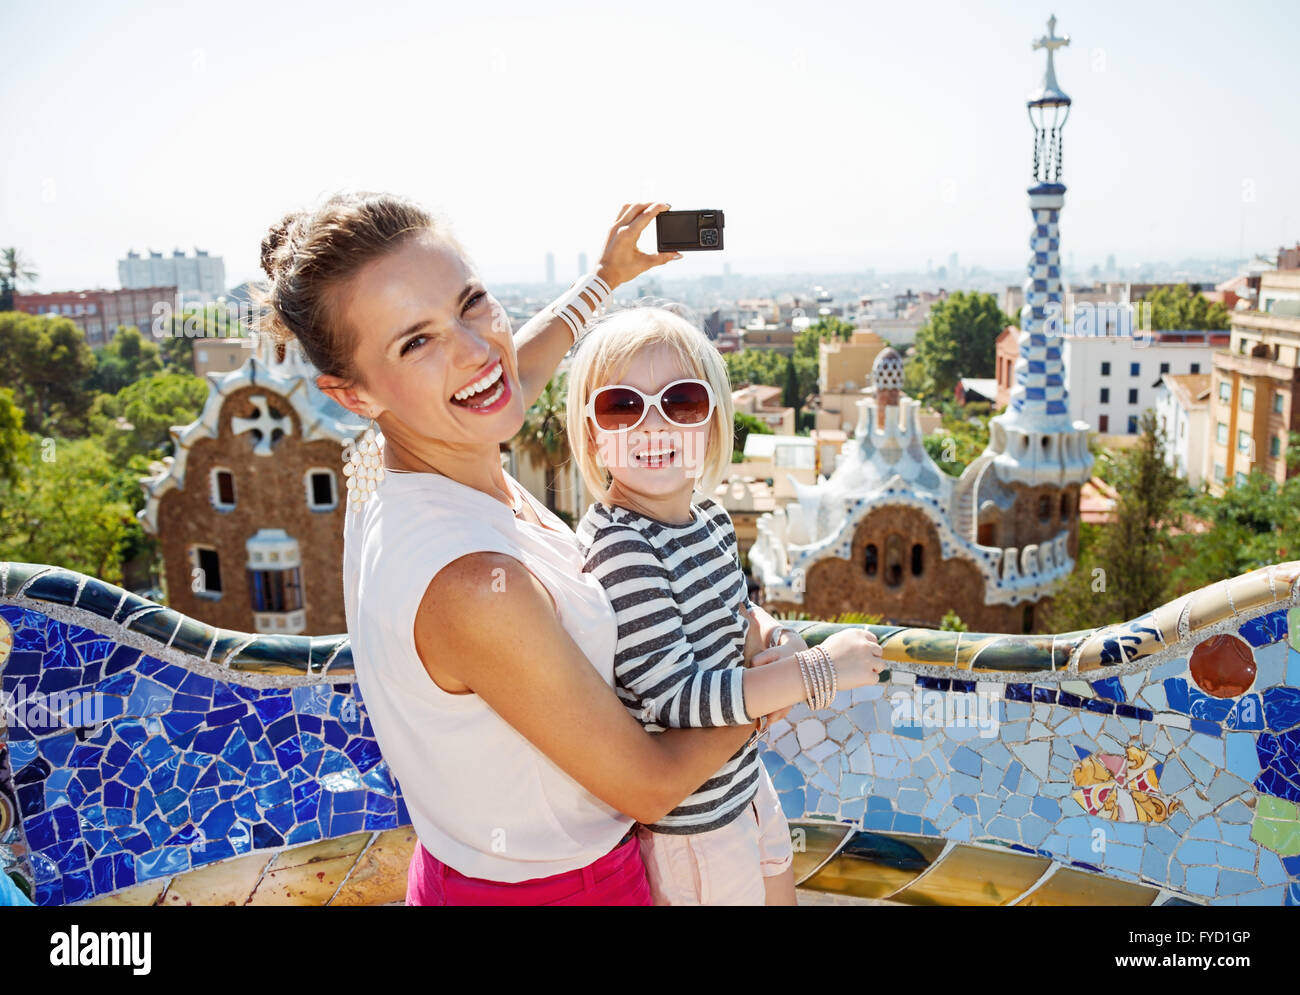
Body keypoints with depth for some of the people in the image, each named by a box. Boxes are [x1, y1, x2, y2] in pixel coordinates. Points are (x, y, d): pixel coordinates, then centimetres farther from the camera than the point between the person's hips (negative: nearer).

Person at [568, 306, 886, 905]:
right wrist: (818, 669, -27)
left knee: (780, 895, 29)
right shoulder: (618, 548, -30)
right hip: (690, 820, -8)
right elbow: (675, 698, -31)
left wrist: (774, 633, -7)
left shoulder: (707, 516, -5)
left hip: (742, 779, 8)